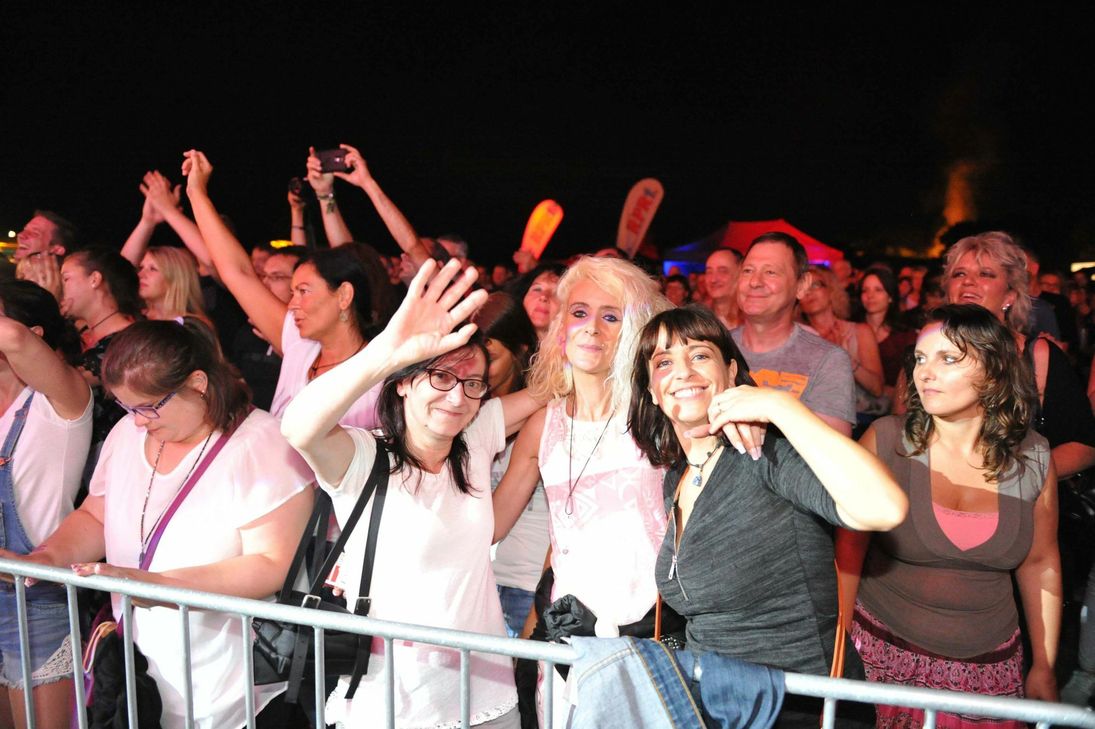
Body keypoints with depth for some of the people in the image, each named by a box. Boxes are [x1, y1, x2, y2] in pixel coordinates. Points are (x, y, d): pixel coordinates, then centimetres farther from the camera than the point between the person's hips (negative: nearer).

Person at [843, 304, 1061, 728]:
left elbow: (1040, 565, 6)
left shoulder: (1033, 458, -5)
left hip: (991, 666, 3)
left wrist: (1044, 667, 11)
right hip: (885, 654, -2)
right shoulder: (886, 441, -14)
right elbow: (849, 548, -9)